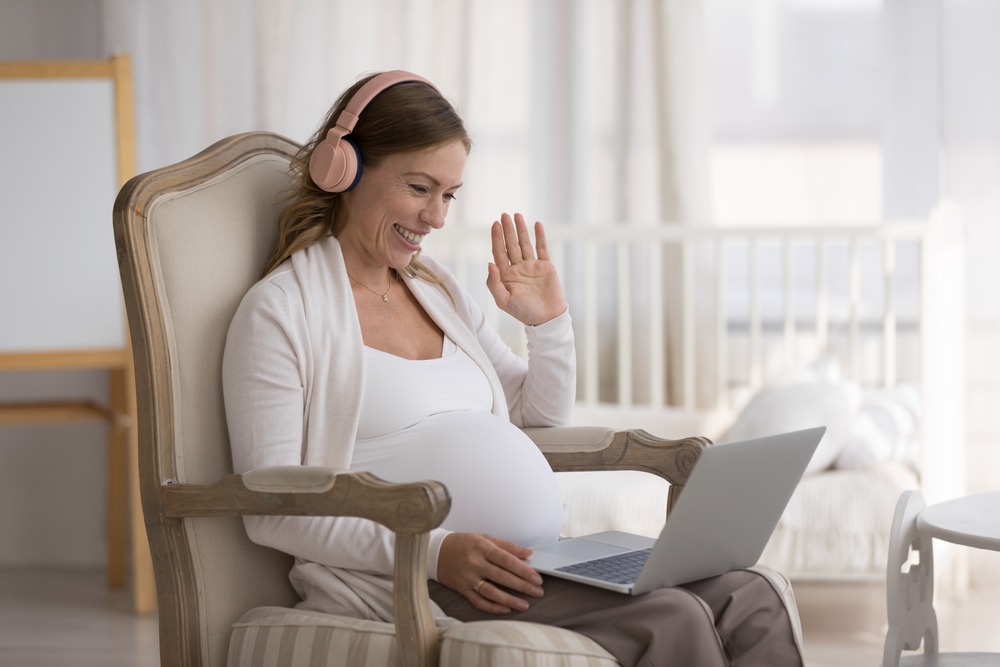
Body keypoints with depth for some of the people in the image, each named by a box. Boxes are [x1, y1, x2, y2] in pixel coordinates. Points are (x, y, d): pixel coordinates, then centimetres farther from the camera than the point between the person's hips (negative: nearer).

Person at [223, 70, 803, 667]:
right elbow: (270, 512, -10)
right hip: (412, 586, -7)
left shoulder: (438, 289, 21)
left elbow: (542, 419, 31)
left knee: (751, 600, -14)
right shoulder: (280, 311, -3)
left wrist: (549, 321, 13)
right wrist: (433, 551, -20)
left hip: (533, 562, 7)